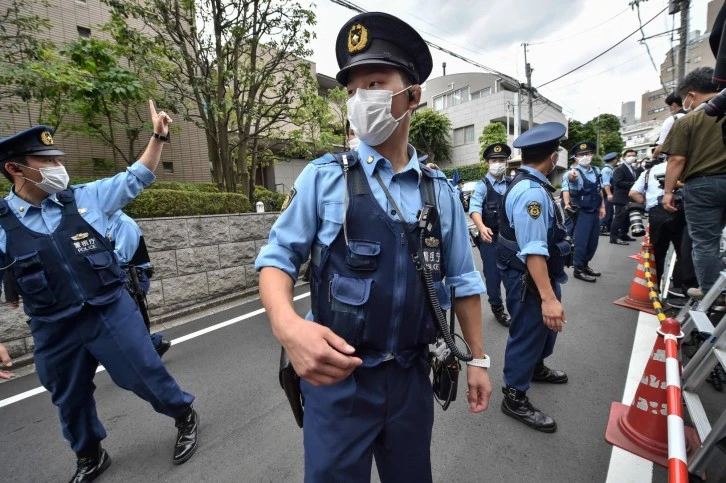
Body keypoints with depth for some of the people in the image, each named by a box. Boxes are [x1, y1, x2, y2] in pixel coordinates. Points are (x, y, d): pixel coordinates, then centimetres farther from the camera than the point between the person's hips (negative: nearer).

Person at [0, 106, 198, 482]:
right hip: (54, 330, 2)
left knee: (146, 377, 9)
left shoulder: (86, 199, -1)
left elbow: (136, 177, 6)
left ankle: (185, 416, 37)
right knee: (71, 400, 22)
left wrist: (158, 136, 2)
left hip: (111, 312, -1)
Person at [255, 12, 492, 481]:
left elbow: (462, 280, 5)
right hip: (336, 375, -2)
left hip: (412, 377, 4)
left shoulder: (441, 191, 0)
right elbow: (278, 257, -8)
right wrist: (288, 325, -27)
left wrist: (478, 358, 8)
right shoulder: (324, 177, -9)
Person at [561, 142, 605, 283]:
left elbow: (599, 190, 17)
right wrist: (567, 203, -53)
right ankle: (578, 269, 13)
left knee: (593, 241, 15)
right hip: (582, 213, -7)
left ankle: (585, 265, 31)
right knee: (581, 242, 0)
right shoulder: (575, 173, -15)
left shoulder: (596, 171, 7)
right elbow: (566, 189, -35)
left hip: (594, 212, 7)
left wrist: (602, 207, 15)